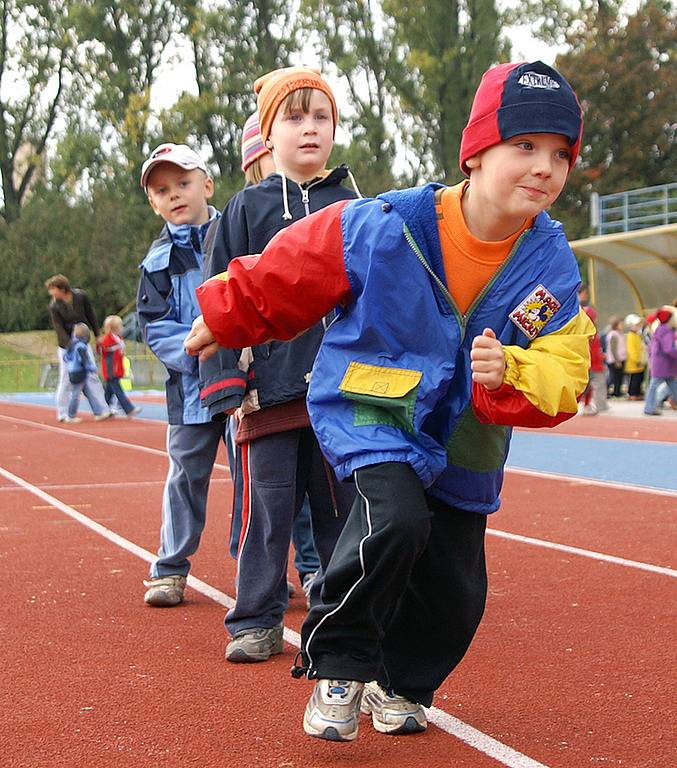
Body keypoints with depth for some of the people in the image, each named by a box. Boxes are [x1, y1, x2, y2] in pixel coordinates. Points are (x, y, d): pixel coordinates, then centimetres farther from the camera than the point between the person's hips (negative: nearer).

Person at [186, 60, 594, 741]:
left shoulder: (552, 265, -11)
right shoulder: (381, 228, -21)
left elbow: (563, 378, -9)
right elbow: (281, 277, -6)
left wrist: (508, 376, -31)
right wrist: (222, 321, 8)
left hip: (464, 443, 4)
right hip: (370, 410, -4)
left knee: (456, 595, 5)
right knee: (397, 519, -30)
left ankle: (399, 682, 36)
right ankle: (337, 665, -7)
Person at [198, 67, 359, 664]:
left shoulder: (353, 208, 9)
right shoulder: (247, 208, 4)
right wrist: (228, 381, -6)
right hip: (270, 384, -2)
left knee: (341, 503, 9)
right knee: (269, 507, 1)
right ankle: (257, 621, 12)